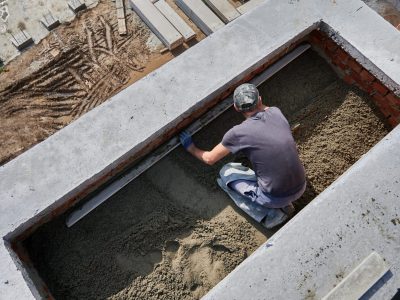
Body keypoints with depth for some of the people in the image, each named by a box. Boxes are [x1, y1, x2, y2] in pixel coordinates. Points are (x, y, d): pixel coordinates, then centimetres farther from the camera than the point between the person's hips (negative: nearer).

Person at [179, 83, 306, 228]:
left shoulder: (238, 133, -14)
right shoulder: (276, 112, -1)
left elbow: (209, 159, 2)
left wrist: (190, 147, 20)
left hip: (275, 197, -5)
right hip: (301, 187, 6)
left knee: (226, 172, 13)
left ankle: (270, 215, 5)